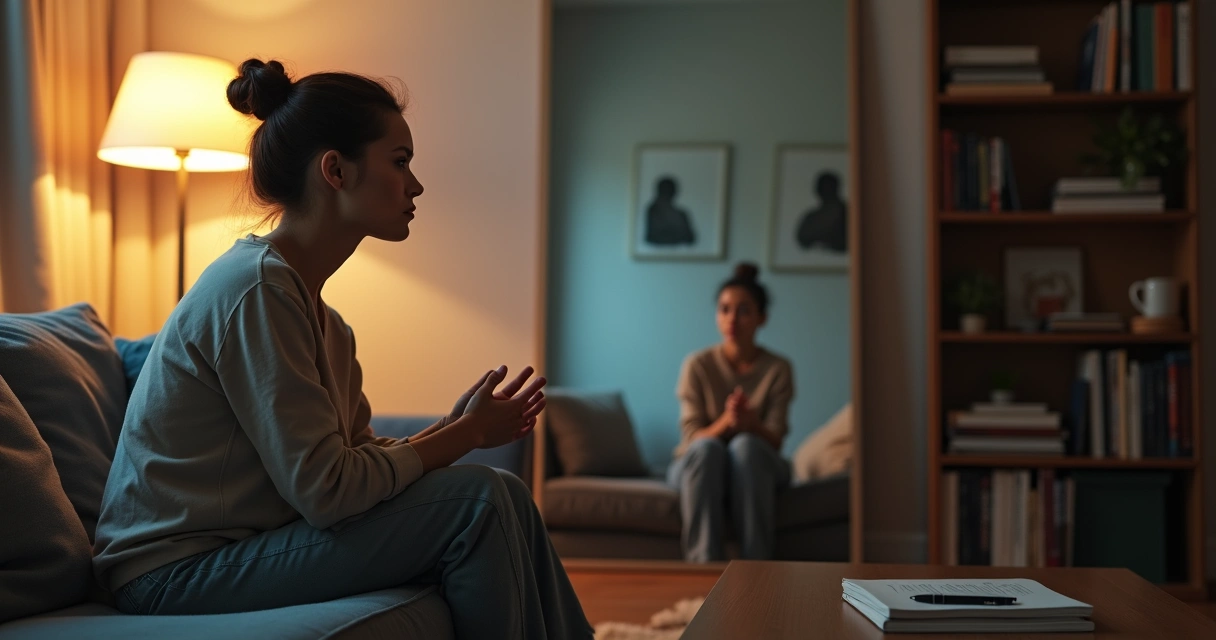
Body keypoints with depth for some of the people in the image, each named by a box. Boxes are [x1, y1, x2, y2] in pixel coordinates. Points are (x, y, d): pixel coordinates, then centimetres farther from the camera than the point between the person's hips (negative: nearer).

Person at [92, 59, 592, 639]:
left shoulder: (313, 309, 10)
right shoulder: (256, 287, -19)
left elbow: (359, 456, 6)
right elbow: (324, 490, -22)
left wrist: (459, 426, -8)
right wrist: (465, 434, -12)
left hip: (241, 543, 9)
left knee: (504, 498, 0)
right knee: (477, 501, -17)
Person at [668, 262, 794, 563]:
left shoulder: (778, 369, -2)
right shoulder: (697, 365, -4)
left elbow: (775, 441, -8)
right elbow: (692, 438, -9)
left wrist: (751, 422, -32)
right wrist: (725, 422, -31)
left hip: (756, 470, 0)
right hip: (697, 469, 0)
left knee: (746, 445, -35)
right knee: (708, 448, -36)